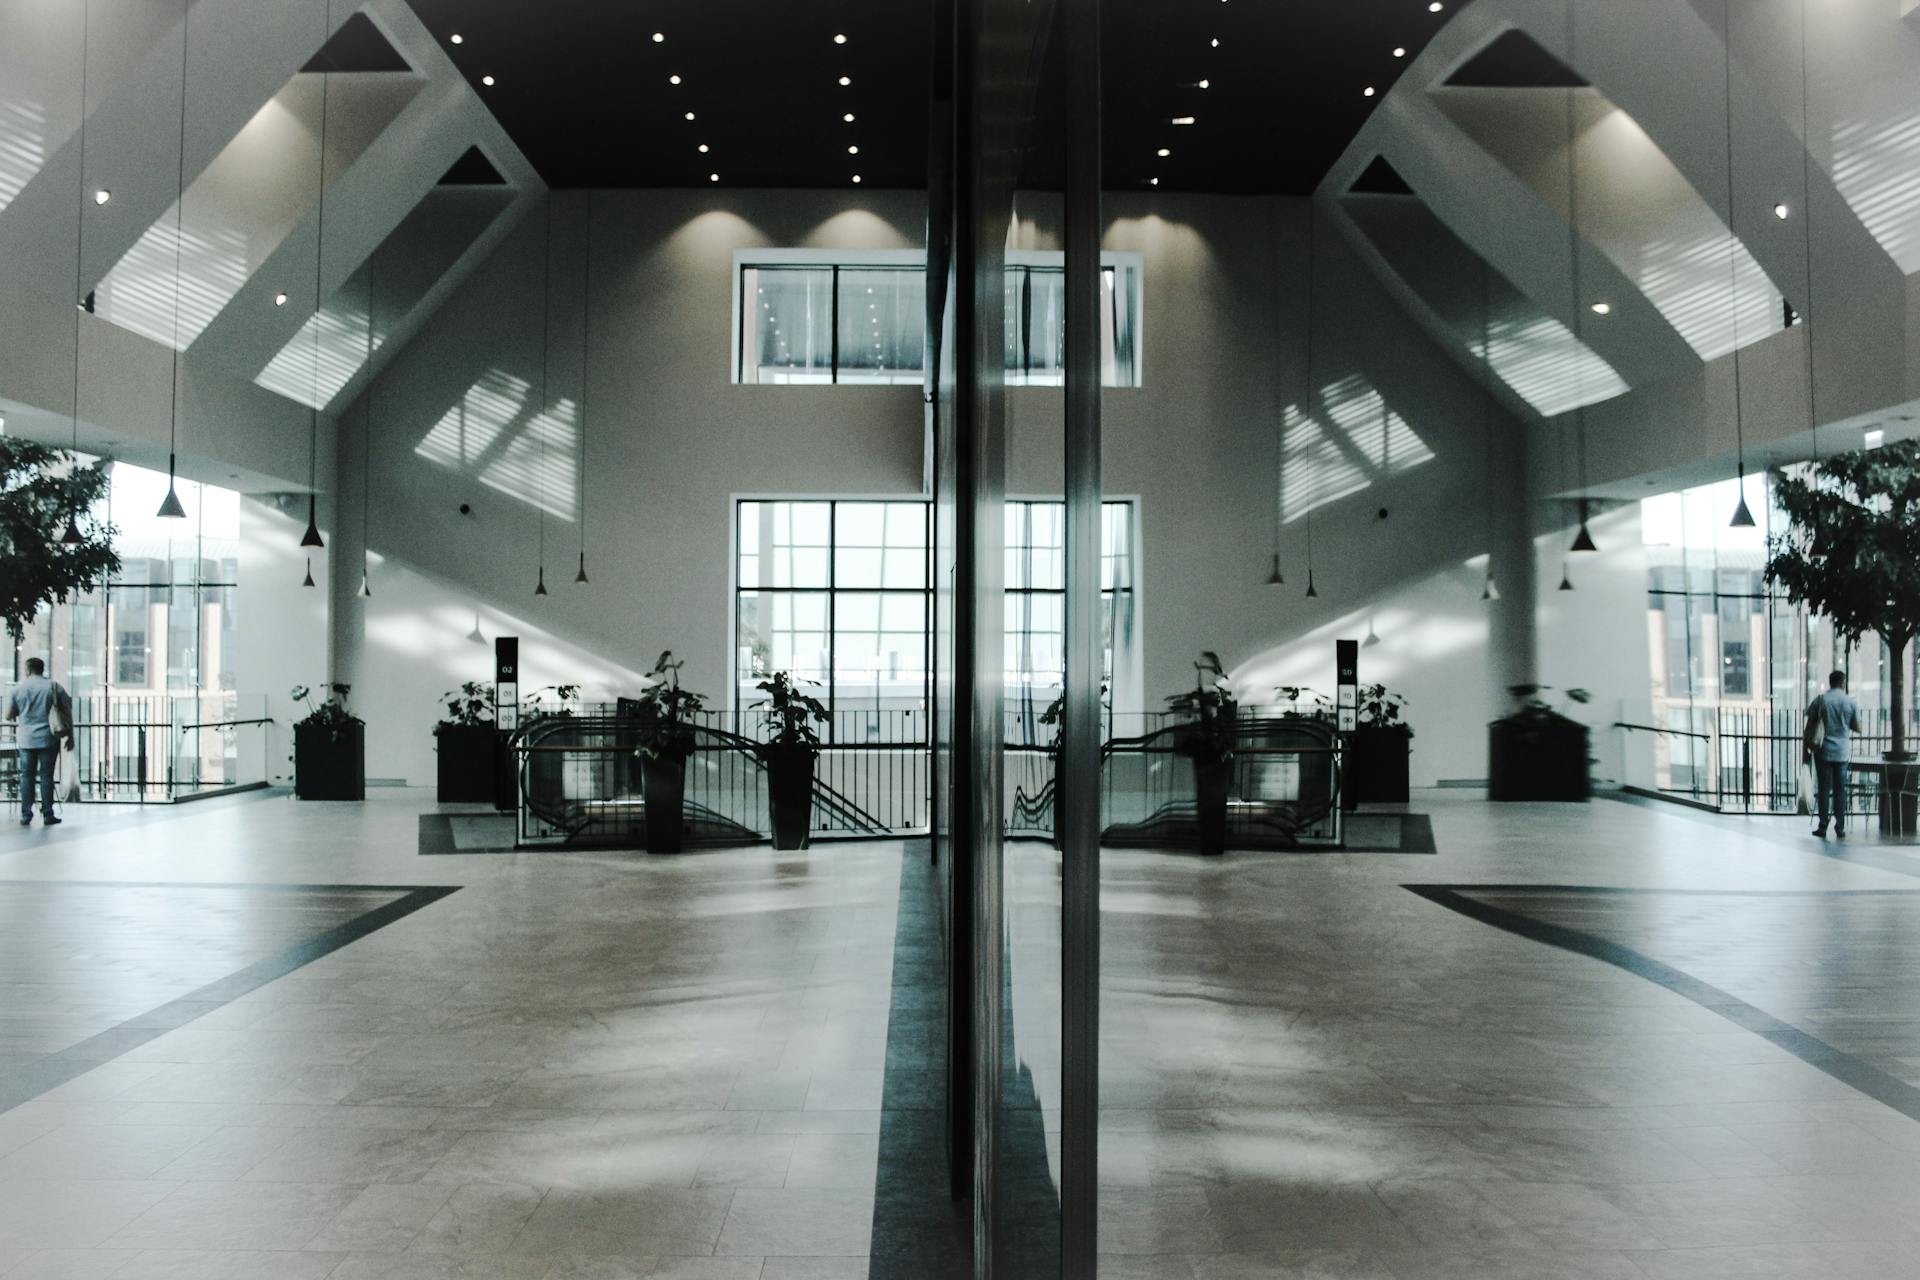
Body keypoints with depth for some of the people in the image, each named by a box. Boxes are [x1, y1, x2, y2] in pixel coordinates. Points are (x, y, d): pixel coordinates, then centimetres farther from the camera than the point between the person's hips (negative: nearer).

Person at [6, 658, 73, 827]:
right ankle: (47, 815, 4)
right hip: (48, 739, -1)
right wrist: (70, 736, 6)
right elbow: (67, 713, -1)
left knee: (27, 776, 8)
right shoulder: (54, 687, -1)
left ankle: (26, 816, 7)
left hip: (25, 739, 1)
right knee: (46, 776, 3)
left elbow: (8, 716, 3)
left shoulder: (18, 688, 1)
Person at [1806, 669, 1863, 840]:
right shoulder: (1852, 703, -2)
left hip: (1823, 750, -1)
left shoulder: (1820, 700, -4)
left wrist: (1808, 748, 5)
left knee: (1824, 789, 3)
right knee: (1840, 789, 7)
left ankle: (1823, 827, 3)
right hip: (1842, 752, 1)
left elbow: (1809, 726, -3)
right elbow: (1857, 728, 2)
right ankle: (1840, 828, 6)